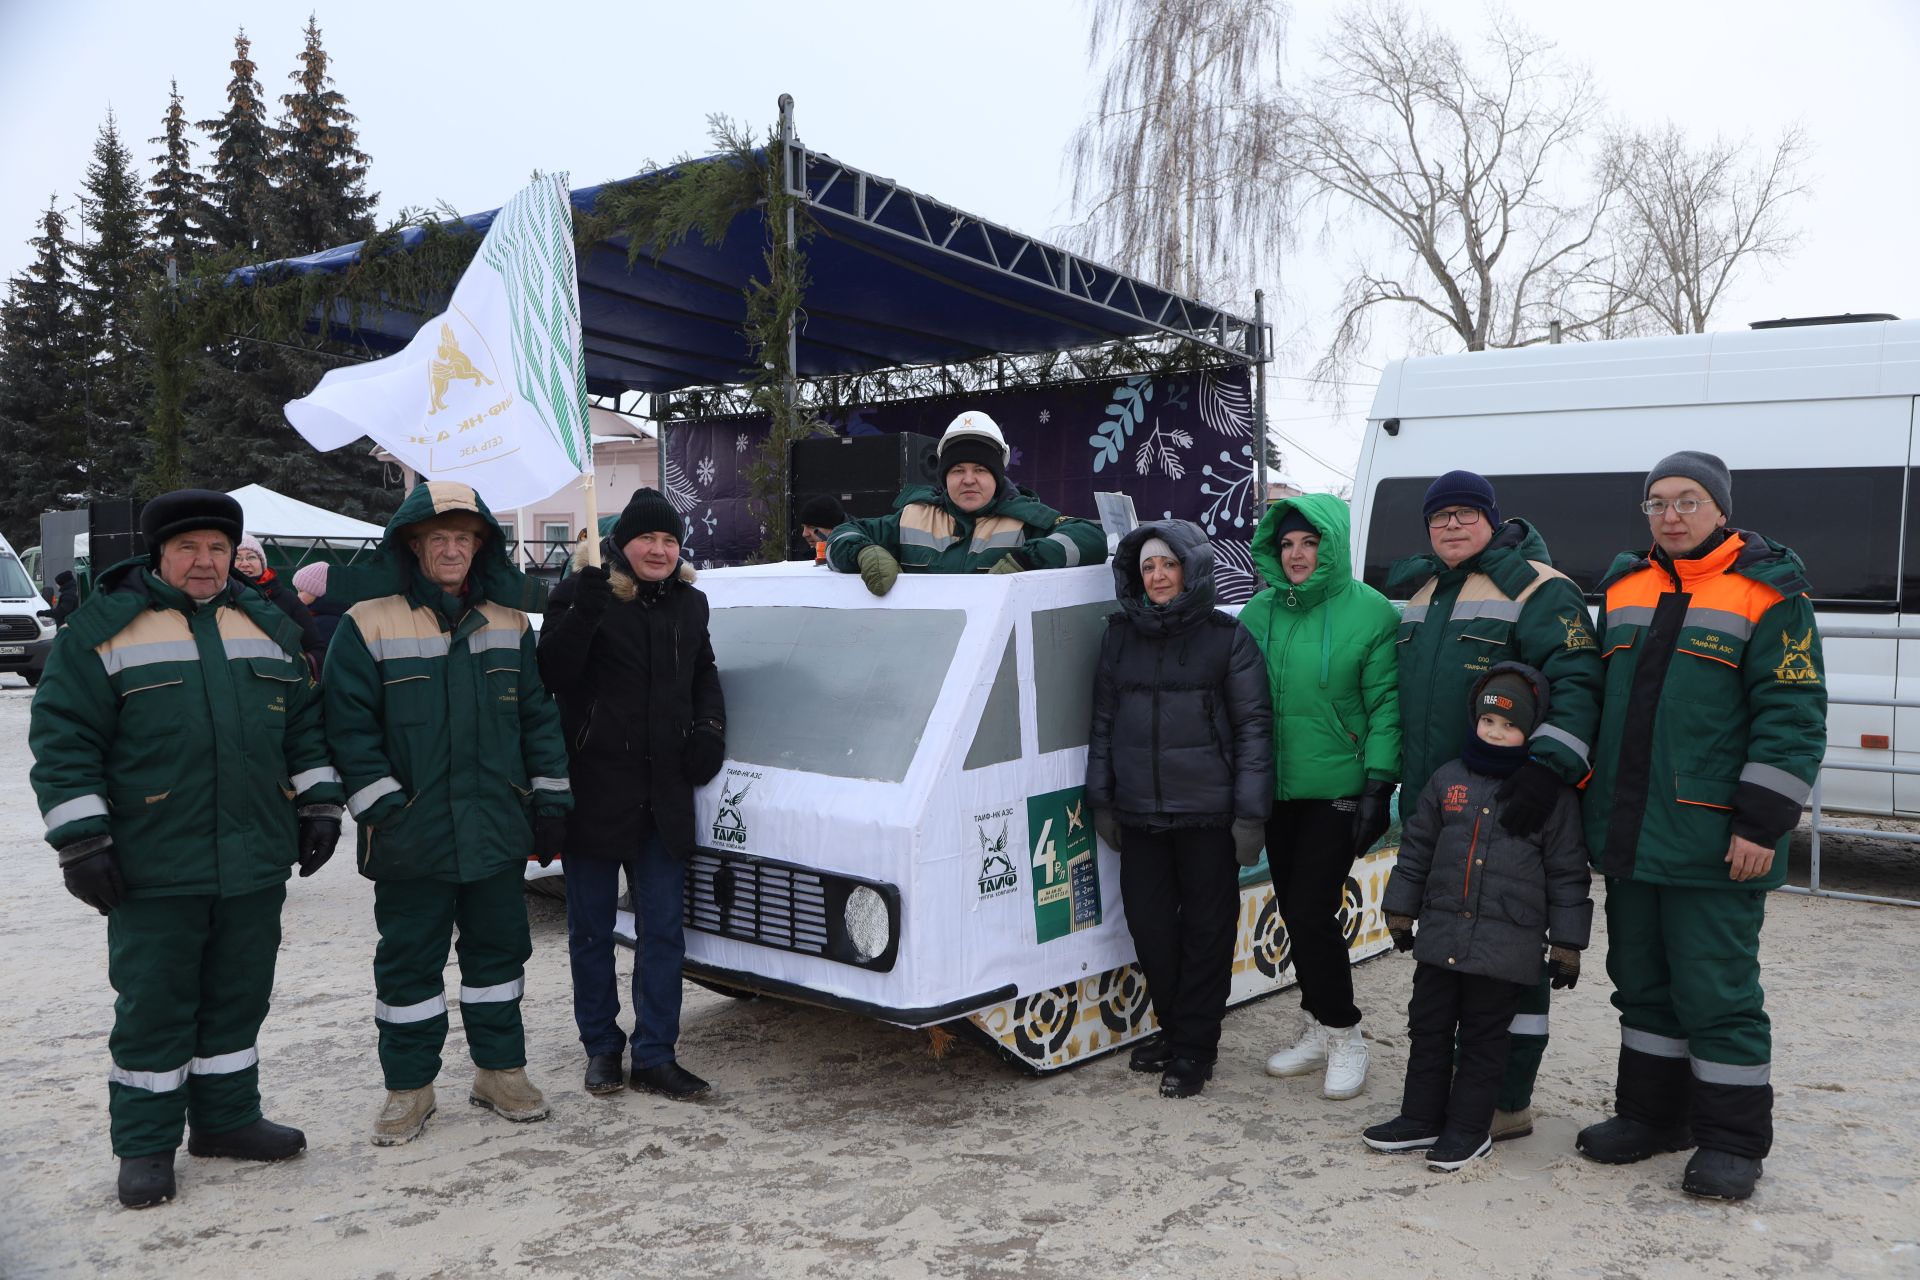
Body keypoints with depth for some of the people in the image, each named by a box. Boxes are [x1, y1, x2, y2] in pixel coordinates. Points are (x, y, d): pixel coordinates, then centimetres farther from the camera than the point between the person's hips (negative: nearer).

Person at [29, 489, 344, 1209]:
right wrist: (81, 839, -10)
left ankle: (227, 1118, 29)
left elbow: (307, 723, 17)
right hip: (153, 869, -4)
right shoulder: (103, 630, -2)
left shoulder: (267, 629, 12)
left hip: (255, 864, 5)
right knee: (152, 1006, 4)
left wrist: (318, 803, 10)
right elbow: (62, 738, -5)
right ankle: (146, 1145, 18)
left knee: (239, 996, 14)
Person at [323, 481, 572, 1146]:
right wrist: (383, 808, -12)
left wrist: (550, 800, 6)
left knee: (499, 951, 13)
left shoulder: (509, 627, 9)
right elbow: (350, 728, -6)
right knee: (409, 961, 7)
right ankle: (409, 1087, 21)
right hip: (411, 841, -3)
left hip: (499, 835, 4)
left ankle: (500, 1069, 28)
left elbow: (538, 717, 11)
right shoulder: (368, 627, -4)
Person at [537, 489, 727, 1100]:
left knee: (663, 929, 6)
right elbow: (551, 673, -16)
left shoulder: (689, 603, 11)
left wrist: (710, 727, 6)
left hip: (664, 793, 4)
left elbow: (704, 673, 23)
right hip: (594, 790, -4)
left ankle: (655, 1054, 15)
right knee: (591, 929, 9)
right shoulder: (581, 593, -5)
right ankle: (600, 1047, 24)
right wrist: (585, 607, -27)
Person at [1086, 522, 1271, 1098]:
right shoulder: (1120, 637, 9)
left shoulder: (1227, 638, -3)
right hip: (1139, 815, 4)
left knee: (1207, 928, 5)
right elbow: (1103, 721, 13)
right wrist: (1101, 801, 11)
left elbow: (1253, 726, -4)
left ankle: (1195, 1047, 18)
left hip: (1208, 814, -4)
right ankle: (1173, 1028, 30)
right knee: (1148, 925, 9)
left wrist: (1251, 813, -9)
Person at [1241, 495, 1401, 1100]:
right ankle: (1318, 1032, 27)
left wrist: (1379, 783, -14)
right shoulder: (1260, 612, 6)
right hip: (1276, 789, 5)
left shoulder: (1369, 611, -8)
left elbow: (1387, 705, -9)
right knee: (1295, 913, 12)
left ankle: (1343, 1036, 12)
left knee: (1312, 912, -8)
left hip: (1337, 790, -5)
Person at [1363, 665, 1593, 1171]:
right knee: (1428, 1028, 11)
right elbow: (1416, 848, 12)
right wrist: (1400, 910, 12)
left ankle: (1469, 1128, 20)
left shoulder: (1553, 795, -3)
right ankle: (1421, 1118, 24)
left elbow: (1568, 874, -1)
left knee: (1482, 1038, 6)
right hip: (1440, 934, 4)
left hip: (1506, 946, -4)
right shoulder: (1448, 779, 5)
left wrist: (1566, 944, -2)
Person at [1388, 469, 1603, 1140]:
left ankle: (1510, 1102, 10)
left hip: (1505, 808, -8)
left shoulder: (1536, 588, -8)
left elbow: (1577, 684, -19)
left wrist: (1548, 766, -31)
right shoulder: (1423, 593, 16)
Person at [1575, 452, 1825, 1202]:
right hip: (1629, 836, 6)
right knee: (1642, 983, 16)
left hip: (1712, 844, -6)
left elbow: (1792, 717, -10)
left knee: (1716, 990, 2)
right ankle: (1651, 1114, 30)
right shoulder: (1625, 588, 12)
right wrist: (1585, 796, 16)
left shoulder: (1768, 593, -6)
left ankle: (1732, 1140, 17)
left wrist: (1762, 824, -16)